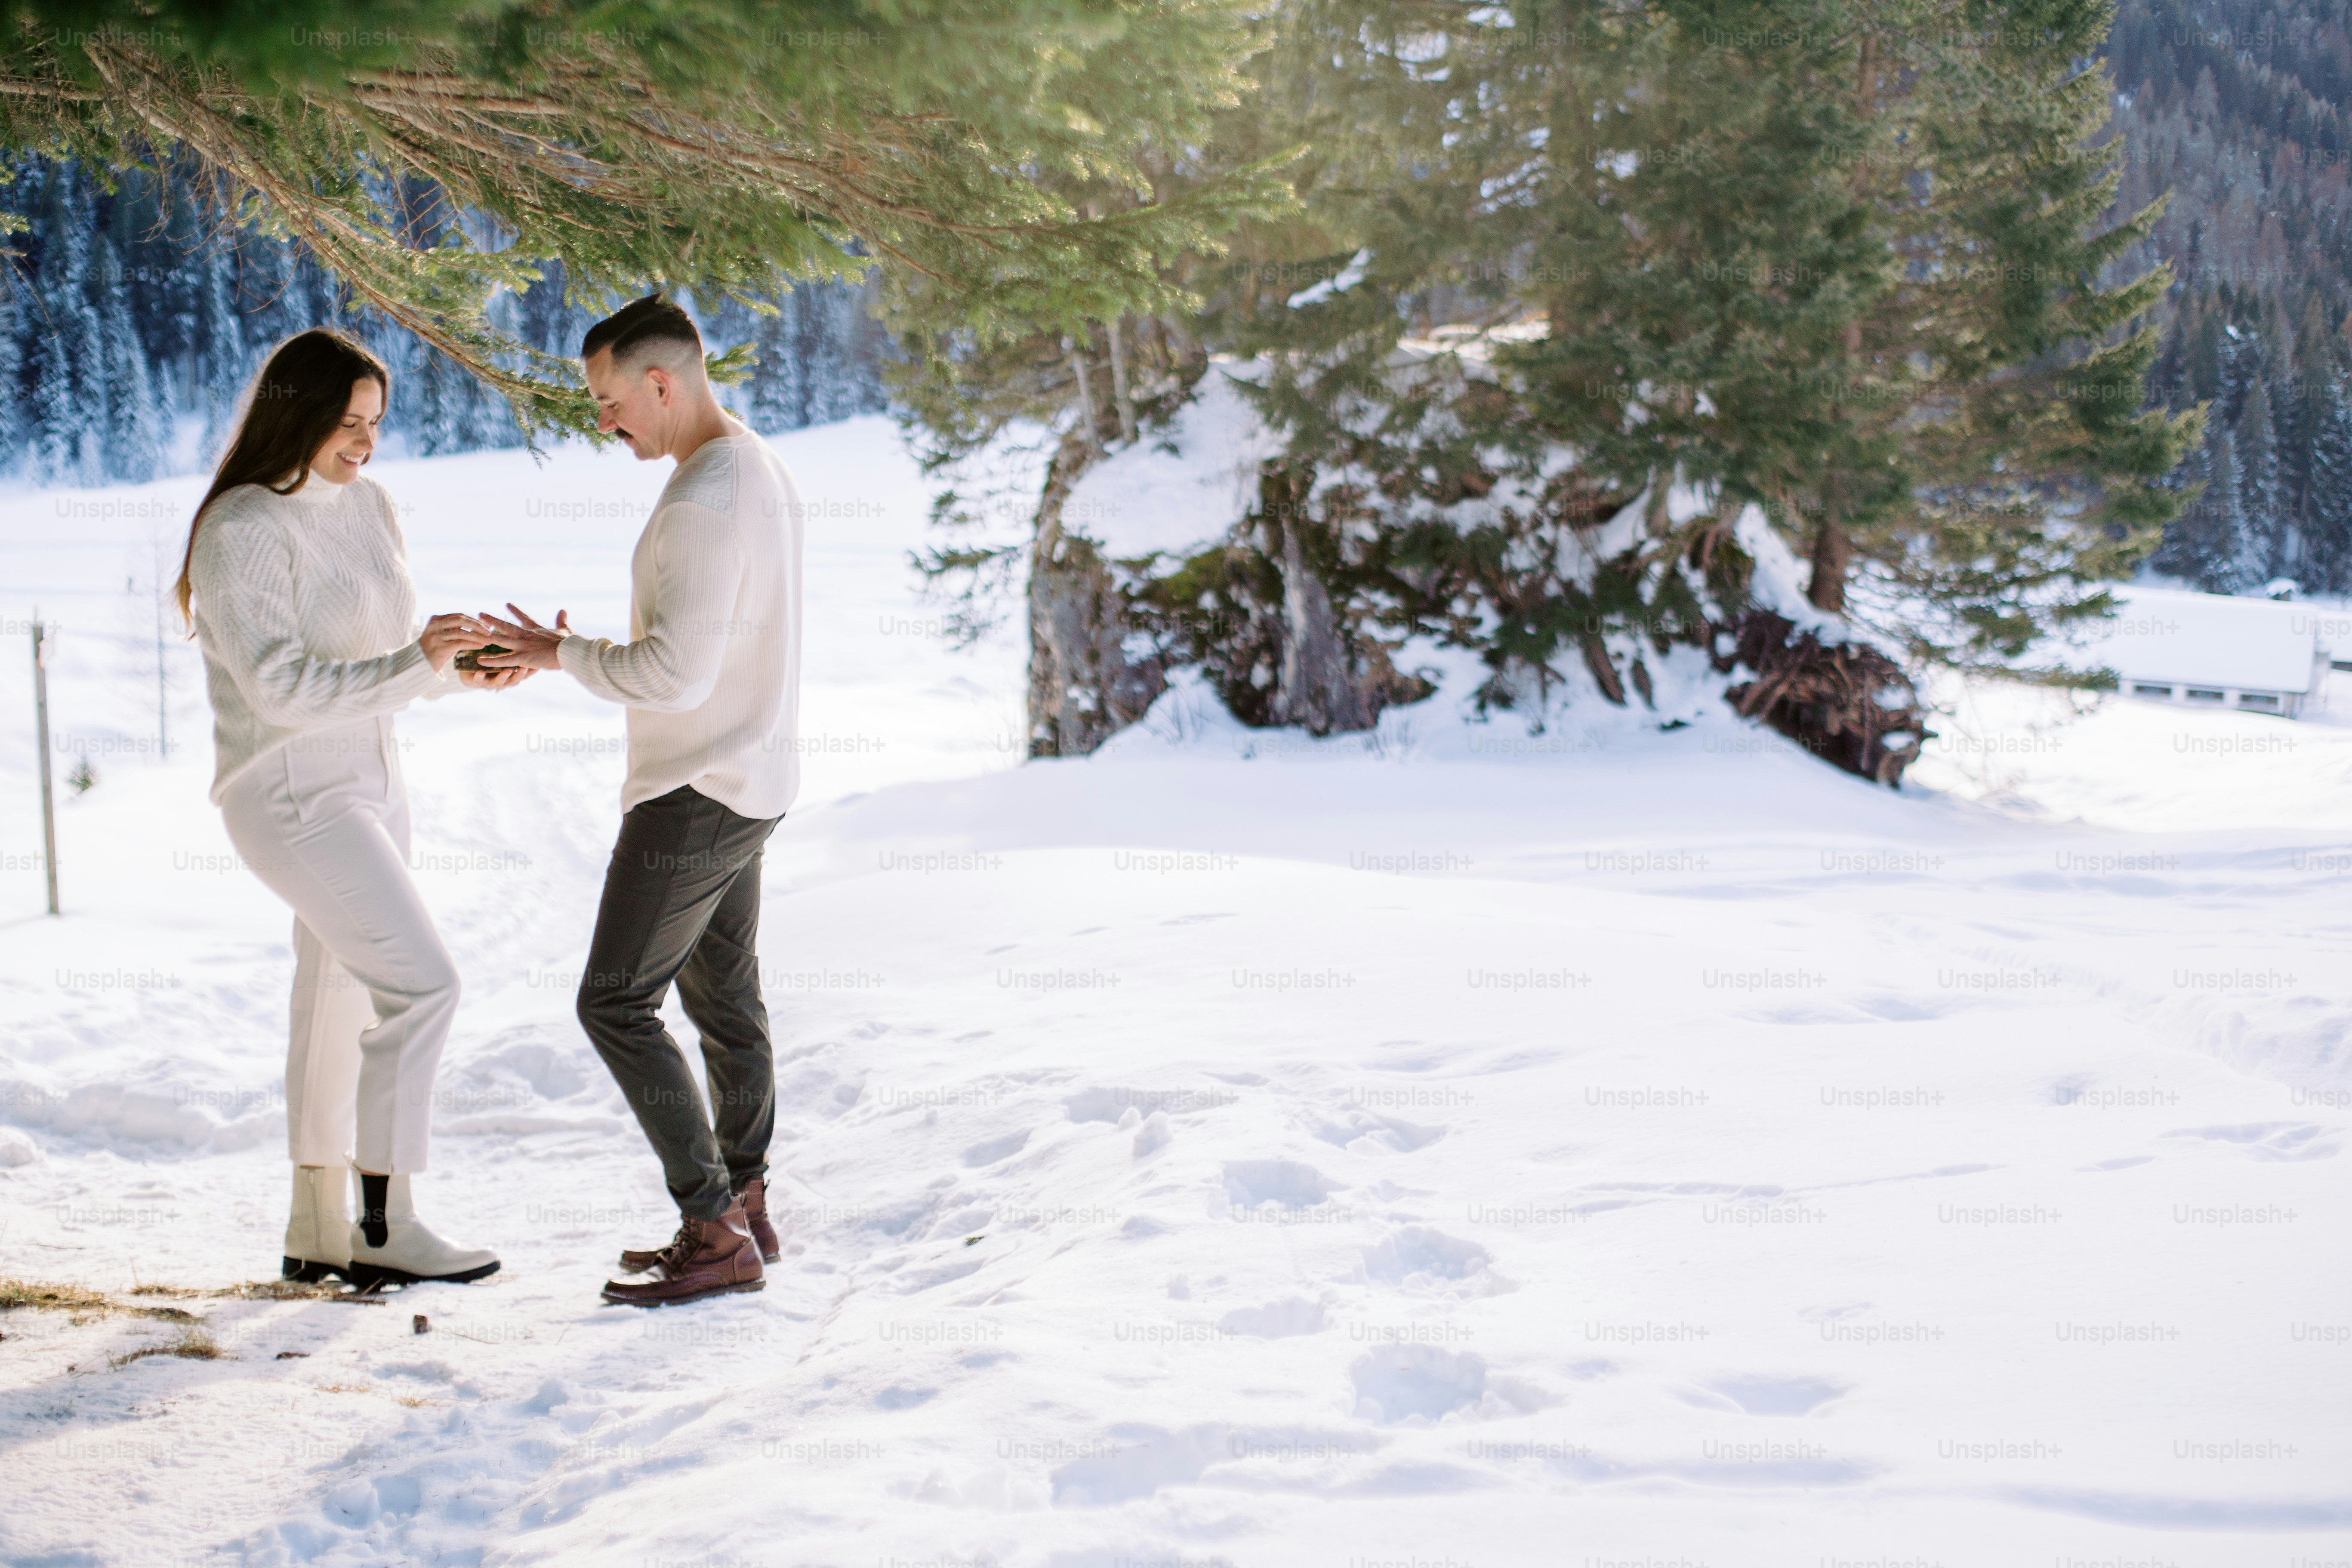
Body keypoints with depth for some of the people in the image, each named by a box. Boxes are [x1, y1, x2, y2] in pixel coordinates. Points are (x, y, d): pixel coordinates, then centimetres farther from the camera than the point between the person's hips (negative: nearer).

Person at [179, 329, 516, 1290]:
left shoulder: (365, 502, 8)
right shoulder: (244, 531, -17)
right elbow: (283, 687, -23)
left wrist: (467, 664, -4)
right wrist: (419, 662, -28)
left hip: (368, 782, 8)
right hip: (293, 795, -8)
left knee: (341, 1000, 11)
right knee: (420, 985, -14)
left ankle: (318, 1231, 20)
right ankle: (384, 1228, -5)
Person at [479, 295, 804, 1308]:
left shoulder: (704, 502, -22)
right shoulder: (761, 473, 11)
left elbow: (676, 673, -27)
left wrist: (564, 655, -12)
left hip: (695, 795, -10)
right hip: (749, 780, 10)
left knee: (616, 1004, -6)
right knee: (724, 1000, 17)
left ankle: (715, 1233, -6)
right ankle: (743, 1212, 26)